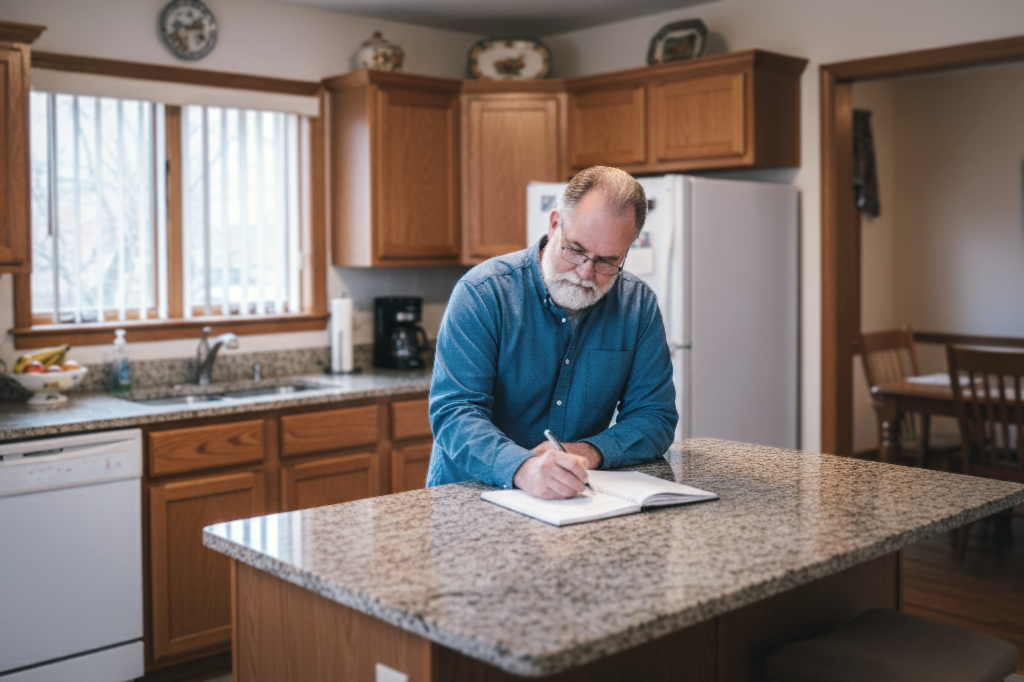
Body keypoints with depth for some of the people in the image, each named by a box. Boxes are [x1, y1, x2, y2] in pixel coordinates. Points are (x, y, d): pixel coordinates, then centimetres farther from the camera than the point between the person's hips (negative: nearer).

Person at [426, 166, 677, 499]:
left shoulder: (639, 305, -1)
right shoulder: (482, 293, -12)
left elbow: (655, 416, 2)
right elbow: (454, 411, -19)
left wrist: (589, 452, -18)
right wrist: (523, 468, -38)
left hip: (578, 500, 4)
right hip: (471, 497, -4)